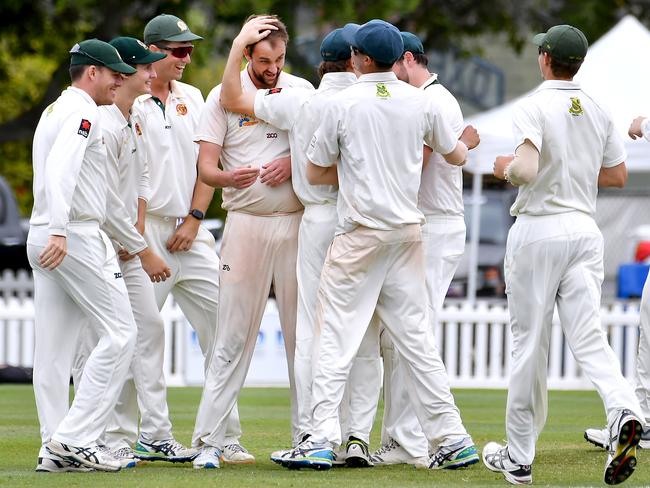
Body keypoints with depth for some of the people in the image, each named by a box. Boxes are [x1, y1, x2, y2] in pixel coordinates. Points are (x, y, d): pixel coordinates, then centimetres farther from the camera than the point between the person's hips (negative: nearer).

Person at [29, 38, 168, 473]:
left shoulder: (55, 111, 26)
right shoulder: (82, 112, -6)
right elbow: (60, 171, -25)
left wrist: (140, 247, 33)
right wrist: (58, 231, -38)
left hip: (44, 240, 10)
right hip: (76, 238, -10)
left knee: (55, 348, 6)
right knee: (119, 332, -6)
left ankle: (55, 448, 4)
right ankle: (75, 438, -11)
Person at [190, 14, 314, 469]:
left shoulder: (301, 90, 8)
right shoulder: (223, 96, 2)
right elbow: (205, 165, -3)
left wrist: (293, 163, -11)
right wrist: (227, 177, -26)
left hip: (297, 222, 2)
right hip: (246, 222, -2)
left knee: (303, 331, 3)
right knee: (234, 334, -6)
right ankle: (209, 441, -5)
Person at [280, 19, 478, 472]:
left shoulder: (343, 104, -7)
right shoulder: (420, 102, 3)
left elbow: (316, 172, 1)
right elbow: (457, 155, 17)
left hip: (360, 234, -4)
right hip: (408, 229, 4)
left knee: (337, 336, -3)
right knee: (416, 337, 8)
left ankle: (321, 439, -8)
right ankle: (452, 438, 7)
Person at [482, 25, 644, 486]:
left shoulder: (534, 107, -10)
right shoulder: (597, 110, 9)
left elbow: (527, 170, -23)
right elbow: (618, 175, 15)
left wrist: (507, 168, -1)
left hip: (539, 231, -5)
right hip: (586, 229, 5)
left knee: (529, 343, 3)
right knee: (589, 337, 0)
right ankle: (623, 409, -30)